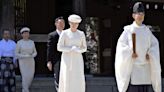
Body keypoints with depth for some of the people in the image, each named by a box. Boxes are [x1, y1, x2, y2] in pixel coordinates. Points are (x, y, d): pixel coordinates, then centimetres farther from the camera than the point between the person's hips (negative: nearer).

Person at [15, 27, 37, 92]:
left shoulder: (32, 42, 5)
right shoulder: (19, 43, -6)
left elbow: (35, 52, 9)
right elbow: (16, 54, -6)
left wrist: (32, 55, -14)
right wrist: (24, 56, -19)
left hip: (31, 62, 4)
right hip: (23, 62, -4)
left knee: (30, 77, 4)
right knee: (25, 77, -12)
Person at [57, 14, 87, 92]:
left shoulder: (81, 34, 6)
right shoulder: (64, 33, -2)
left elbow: (84, 48, 9)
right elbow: (59, 48, -5)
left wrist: (78, 50, -13)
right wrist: (71, 49, -17)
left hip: (77, 60, 2)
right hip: (67, 59, -2)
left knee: (78, 80, -8)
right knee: (66, 80, -6)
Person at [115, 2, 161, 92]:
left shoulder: (147, 30, 8)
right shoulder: (128, 30, -3)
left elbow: (154, 44, 11)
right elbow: (121, 45, -6)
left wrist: (150, 54, -6)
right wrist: (130, 53, -18)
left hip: (145, 66, 4)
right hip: (132, 65, -4)